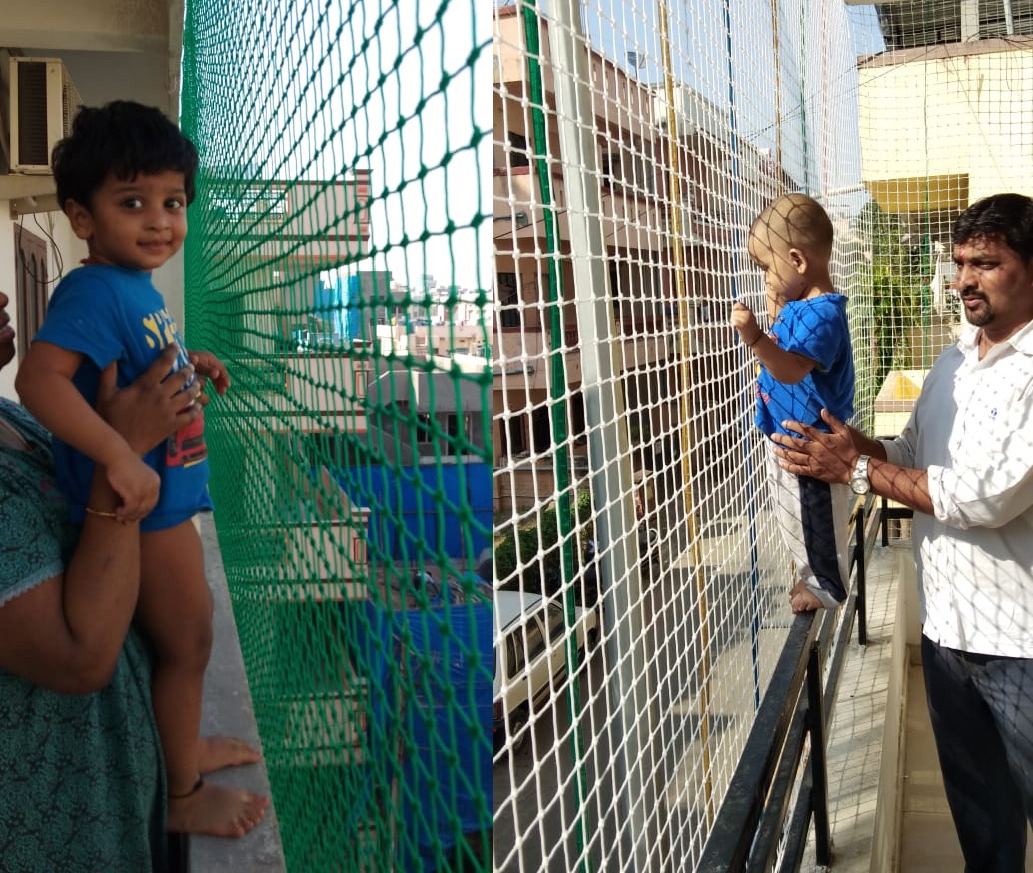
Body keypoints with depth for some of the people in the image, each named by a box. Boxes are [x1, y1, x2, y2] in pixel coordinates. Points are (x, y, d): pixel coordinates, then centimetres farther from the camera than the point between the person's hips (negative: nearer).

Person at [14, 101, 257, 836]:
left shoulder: (138, 287, 6)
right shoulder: (93, 290, -23)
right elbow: (40, 378, -37)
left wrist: (189, 366, 10)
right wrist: (120, 456, -43)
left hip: (166, 498, 10)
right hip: (138, 504, -10)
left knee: (190, 629, 24)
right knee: (186, 640, 4)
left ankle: (184, 745, 45)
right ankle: (184, 796, 23)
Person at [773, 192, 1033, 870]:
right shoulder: (952, 364, 10)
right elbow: (908, 461, 14)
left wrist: (857, 469, -19)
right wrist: (838, 435, -3)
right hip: (945, 625, 7)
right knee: (975, 803, 21)